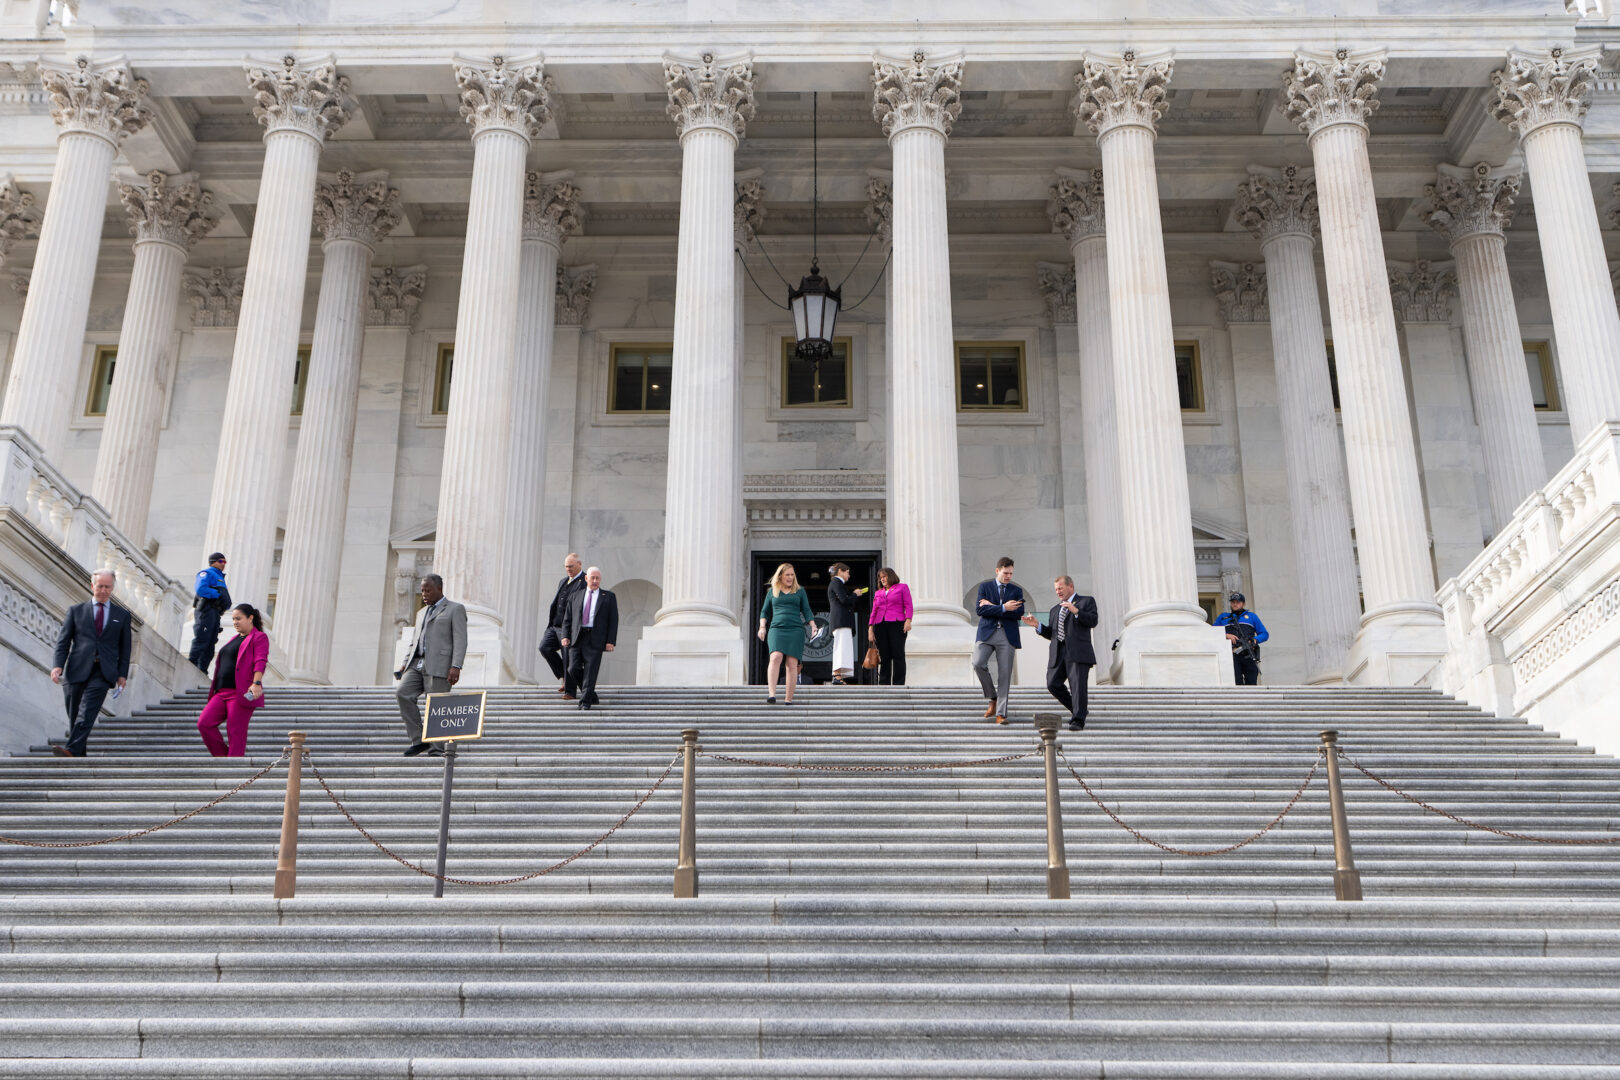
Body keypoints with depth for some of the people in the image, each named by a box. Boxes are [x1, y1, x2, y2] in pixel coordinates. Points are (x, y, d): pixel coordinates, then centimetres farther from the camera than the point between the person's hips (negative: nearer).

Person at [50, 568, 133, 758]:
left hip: (103, 672, -2)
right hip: (77, 670, 2)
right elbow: (63, 640, 7)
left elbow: (125, 647, 14)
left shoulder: (122, 615, 15)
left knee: (87, 713, -18)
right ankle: (80, 757, 10)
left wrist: (122, 674, 4)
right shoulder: (76, 610, 13)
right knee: (74, 715, 2)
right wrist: (57, 665, -7)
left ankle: (71, 751, -29)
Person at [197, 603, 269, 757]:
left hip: (242, 693, -8)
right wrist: (215, 690, 28)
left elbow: (260, 661, -15)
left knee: (236, 733, -9)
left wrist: (256, 683, -30)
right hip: (222, 692, 8)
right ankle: (222, 757, 4)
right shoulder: (235, 639, 26)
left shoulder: (259, 638, 0)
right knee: (204, 723, -7)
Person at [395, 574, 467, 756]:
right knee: (403, 693, -14)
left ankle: (438, 748, -2)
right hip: (417, 665, 6)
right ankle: (418, 740, -9)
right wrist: (406, 665, 13)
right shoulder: (422, 613, 27)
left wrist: (456, 667, -18)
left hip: (439, 666, -6)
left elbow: (460, 640, -6)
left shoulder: (455, 609, 4)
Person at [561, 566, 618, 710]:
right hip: (576, 638, 2)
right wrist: (565, 636, 0)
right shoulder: (575, 597, 16)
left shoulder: (609, 597, 10)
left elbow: (613, 621, 5)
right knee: (575, 669, -6)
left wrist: (611, 641, -5)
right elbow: (567, 619, 15)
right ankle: (593, 697, 11)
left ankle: (586, 702, -4)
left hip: (595, 640, -2)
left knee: (590, 671, -9)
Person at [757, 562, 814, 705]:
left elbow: (806, 611, 12)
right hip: (777, 629, 0)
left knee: (792, 663, -7)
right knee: (776, 657, -23)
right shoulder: (772, 592, 16)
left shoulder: (800, 591, 15)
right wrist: (762, 627, 6)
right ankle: (772, 694, -29)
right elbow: (764, 612, 21)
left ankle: (788, 699, -4)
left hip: (795, 630, 0)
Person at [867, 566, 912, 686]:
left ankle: (899, 684, -12)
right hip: (880, 626, 4)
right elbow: (874, 612, 19)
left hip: (897, 624, -4)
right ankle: (883, 684, -1)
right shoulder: (878, 593, 23)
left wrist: (908, 620, -11)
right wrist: (870, 629, 8)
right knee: (883, 657, -1)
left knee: (898, 655, -10)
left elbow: (908, 605, 3)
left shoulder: (902, 587, 13)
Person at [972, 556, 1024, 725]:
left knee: (1005, 674, -3)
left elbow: (1019, 613, -2)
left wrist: (992, 607, -6)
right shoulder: (985, 586, 10)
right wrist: (1003, 608, -13)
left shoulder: (1017, 590, 13)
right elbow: (981, 610, -3)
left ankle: (1000, 713, 1)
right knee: (978, 664, -20)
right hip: (987, 633, -1)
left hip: (1007, 635, 1)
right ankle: (993, 699, 1)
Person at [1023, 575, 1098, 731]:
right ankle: (1075, 709, 15)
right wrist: (1037, 625, 6)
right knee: (1053, 684, -3)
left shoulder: (1086, 601, 11)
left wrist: (1076, 611, -16)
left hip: (1077, 652, -6)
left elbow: (1093, 621, -5)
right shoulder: (1055, 610, 28)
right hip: (1058, 653, 6)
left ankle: (1078, 719, -6)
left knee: (1077, 685, -12)